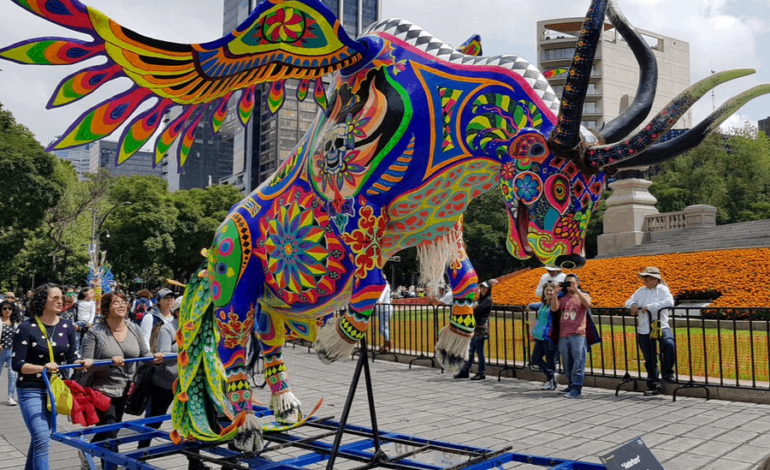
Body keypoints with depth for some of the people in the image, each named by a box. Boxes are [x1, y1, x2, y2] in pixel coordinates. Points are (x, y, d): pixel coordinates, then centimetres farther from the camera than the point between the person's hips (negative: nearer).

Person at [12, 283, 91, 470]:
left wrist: (82, 362, -15)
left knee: (40, 437, 17)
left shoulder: (67, 326, 1)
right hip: (31, 390, -5)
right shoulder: (26, 328, -13)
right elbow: (17, 364, -13)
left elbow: (70, 358, 6)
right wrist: (43, 367, -28)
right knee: (42, 439, -16)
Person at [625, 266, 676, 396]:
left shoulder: (662, 289, -3)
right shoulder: (641, 291, 14)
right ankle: (654, 385, 22)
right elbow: (628, 302, 18)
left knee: (669, 343, -33)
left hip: (661, 326, -5)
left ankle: (667, 373, -13)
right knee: (649, 359, 9)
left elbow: (669, 302, -21)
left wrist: (649, 306, -23)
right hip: (644, 330, 5)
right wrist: (633, 305, -7)